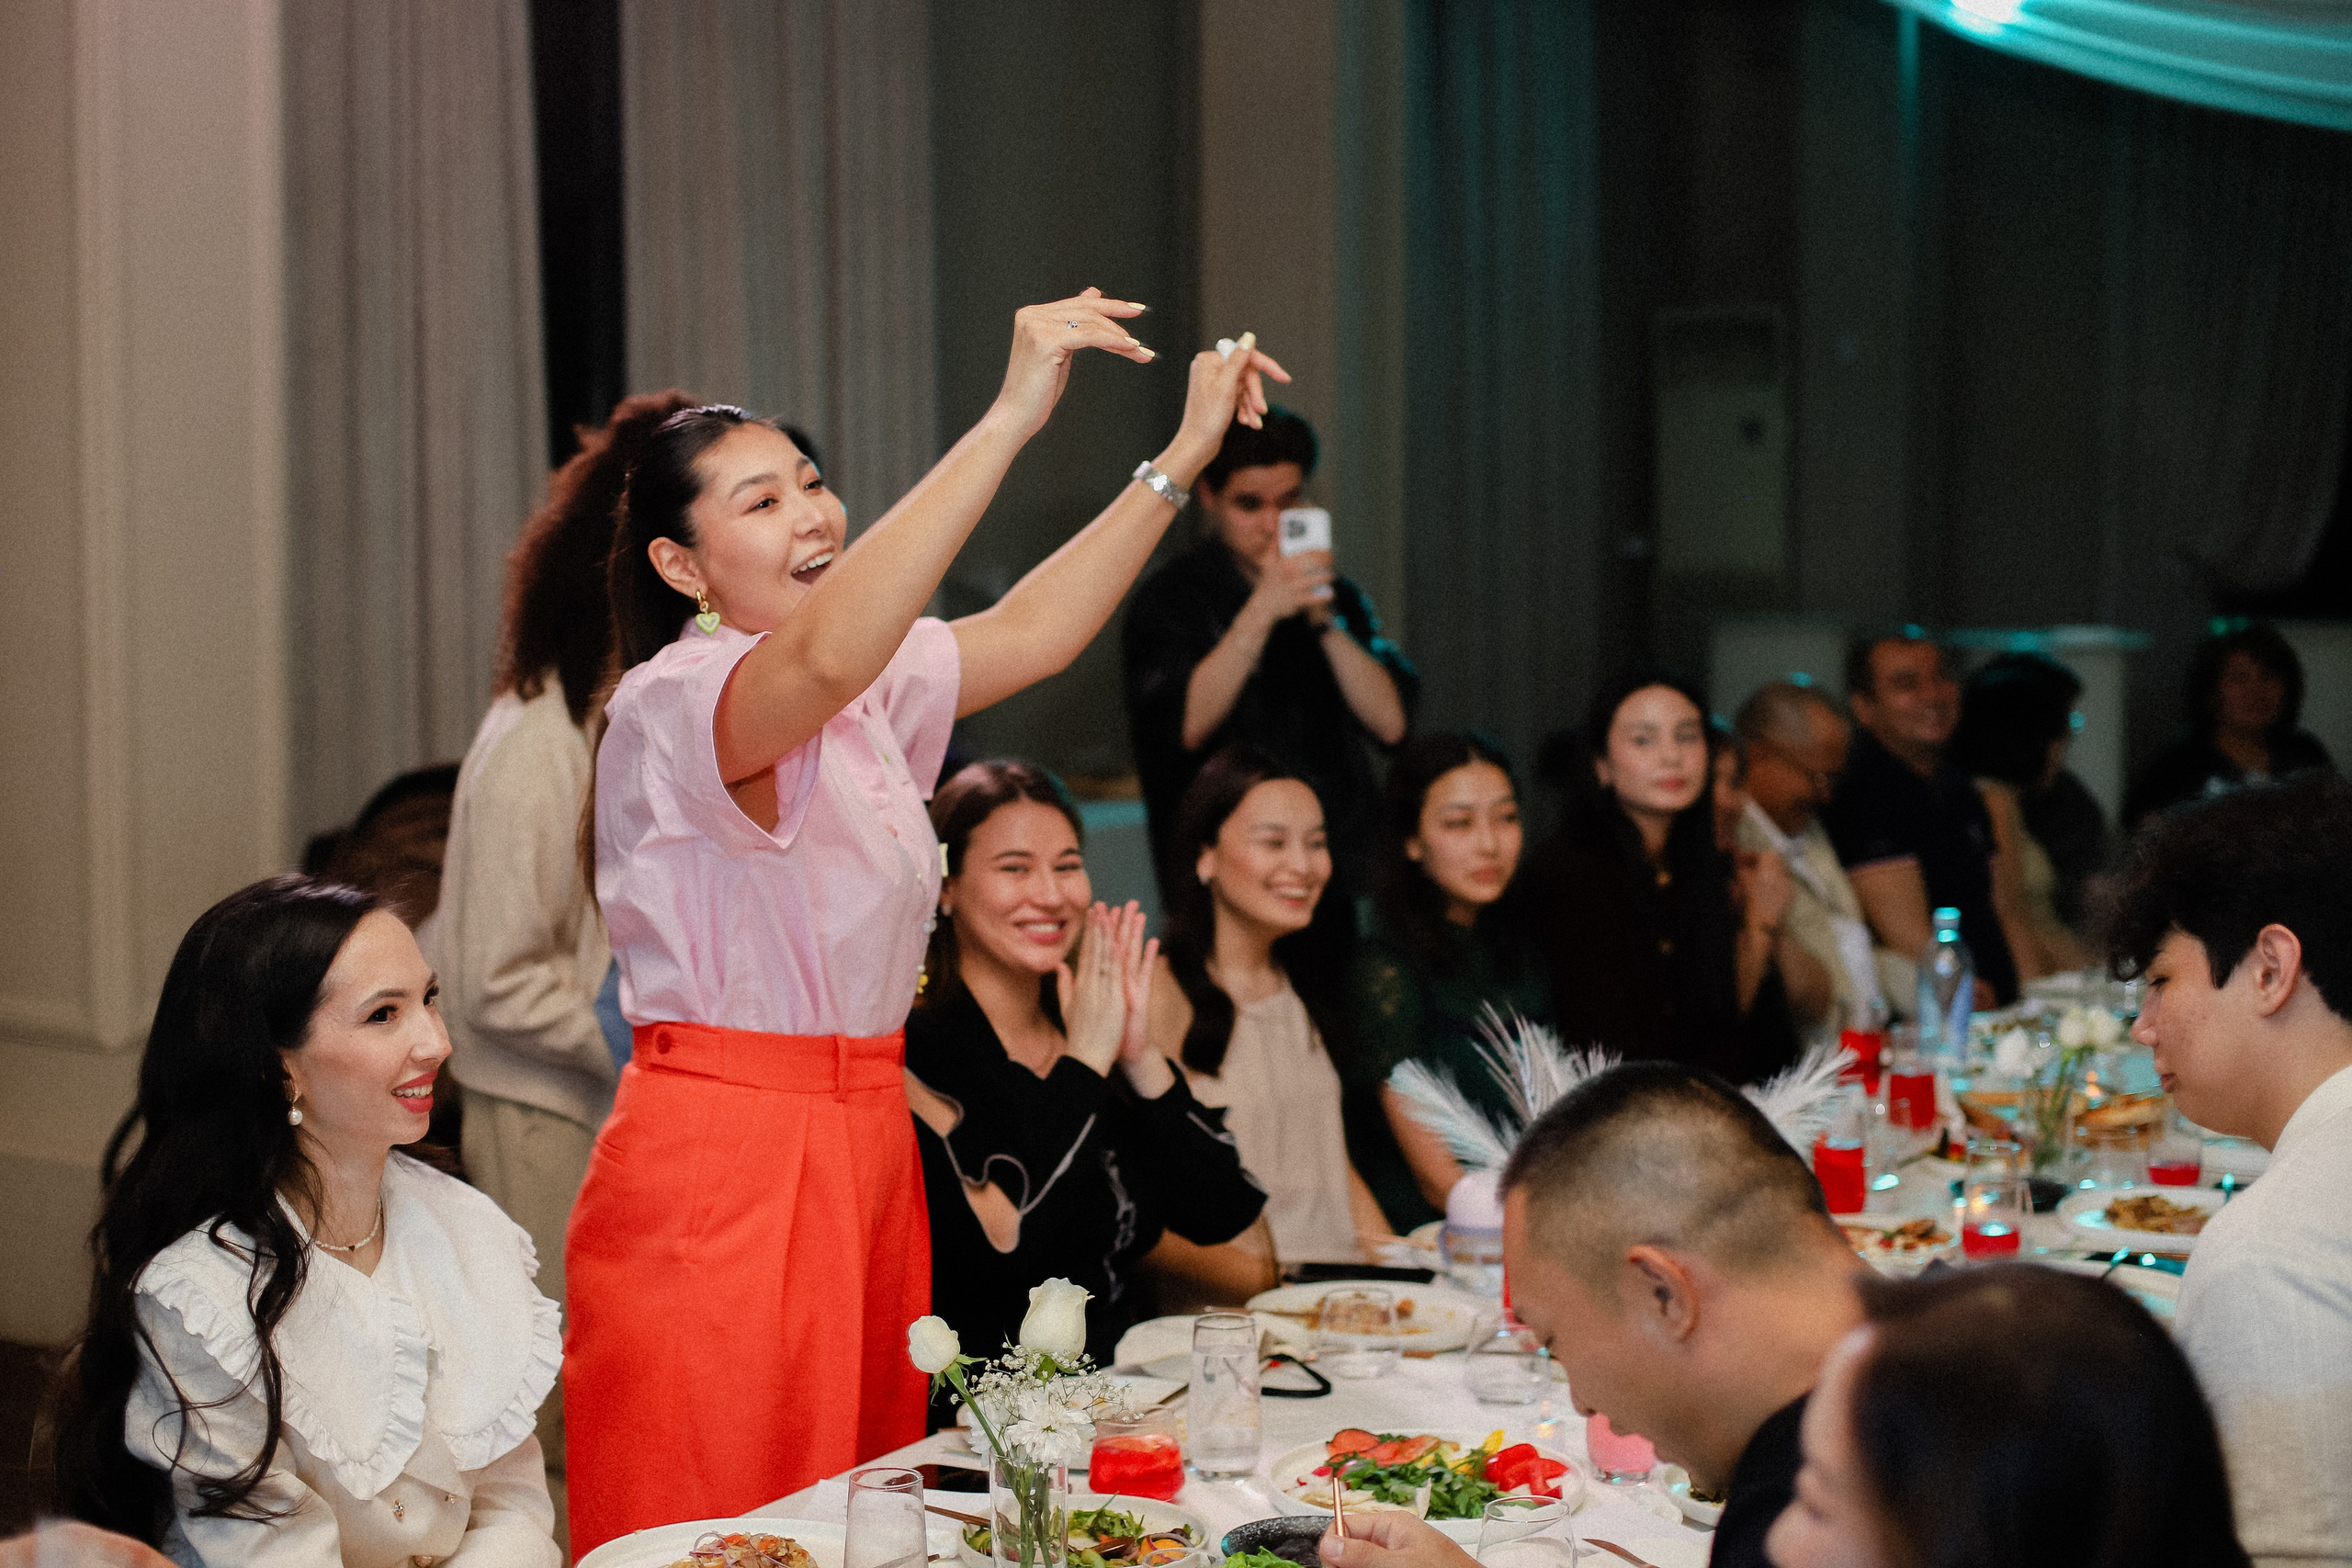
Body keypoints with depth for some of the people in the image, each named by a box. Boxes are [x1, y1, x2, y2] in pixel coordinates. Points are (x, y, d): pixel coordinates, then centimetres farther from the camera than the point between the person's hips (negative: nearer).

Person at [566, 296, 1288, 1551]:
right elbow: (824, 656, -36)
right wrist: (1010, 419, -37)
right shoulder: (672, 702, -16)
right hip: (716, 1170, -8)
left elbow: (1026, 633, 19)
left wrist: (1190, 450, 12)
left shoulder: (868, 695, 12)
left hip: (863, 1155, 8)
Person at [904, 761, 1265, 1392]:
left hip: (1127, 1382, 6)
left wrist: (1139, 1059, -5)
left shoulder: (1082, 1028, 11)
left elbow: (1219, 1216, 6)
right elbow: (1001, 1245, -21)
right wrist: (1083, 1063, -11)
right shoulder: (915, 1049, -8)